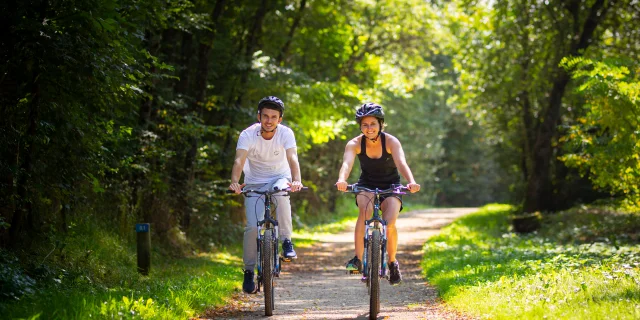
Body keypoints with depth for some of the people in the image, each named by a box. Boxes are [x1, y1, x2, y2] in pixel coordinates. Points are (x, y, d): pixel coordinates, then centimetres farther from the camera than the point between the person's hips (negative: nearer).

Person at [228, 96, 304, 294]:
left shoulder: (286, 133, -18)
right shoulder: (248, 135, -19)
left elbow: (292, 158, -31)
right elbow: (239, 160, -32)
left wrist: (296, 180, -51)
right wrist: (235, 182, -52)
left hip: (279, 177, 0)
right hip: (255, 183, 0)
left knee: (281, 192, -37)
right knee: (252, 226, -14)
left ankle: (286, 241, -23)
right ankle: (249, 271, 4)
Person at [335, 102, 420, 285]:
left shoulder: (391, 142, -20)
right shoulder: (355, 144, -17)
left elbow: (401, 163, -36)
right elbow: (347, 163, -35)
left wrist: (411, 182, -56)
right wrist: (342, 180, -58)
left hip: (390, 186, -1)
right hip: (366, 185, 1)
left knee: (390, 223, -23)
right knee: (365, 211, -33)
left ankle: (392, 262, 3)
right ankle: (358, 259, -30)